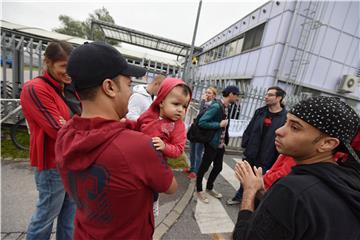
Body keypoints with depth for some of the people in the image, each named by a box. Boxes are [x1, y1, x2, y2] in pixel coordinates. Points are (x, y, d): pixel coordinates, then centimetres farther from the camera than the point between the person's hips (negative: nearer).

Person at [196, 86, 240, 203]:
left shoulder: (225, 107, 6)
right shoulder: (216, 106, -20)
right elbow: (201, 122, -25)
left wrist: (224, 141, 9)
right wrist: (219, 124, -21)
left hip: (220, 143, 9)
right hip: (212, 143, -9)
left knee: (218, 167, 19)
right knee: (204, 167, 8)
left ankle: (209, 188, 40)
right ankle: (199, 190, 29)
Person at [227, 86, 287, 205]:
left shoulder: (286, 117, -11)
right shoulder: (260, 112, 4)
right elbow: (249, 129, 7)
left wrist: (276, 160, -11)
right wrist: (244, 145, 3)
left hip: (265, 159, -4)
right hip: (250, 154, 4)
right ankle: (239, 197, 41)